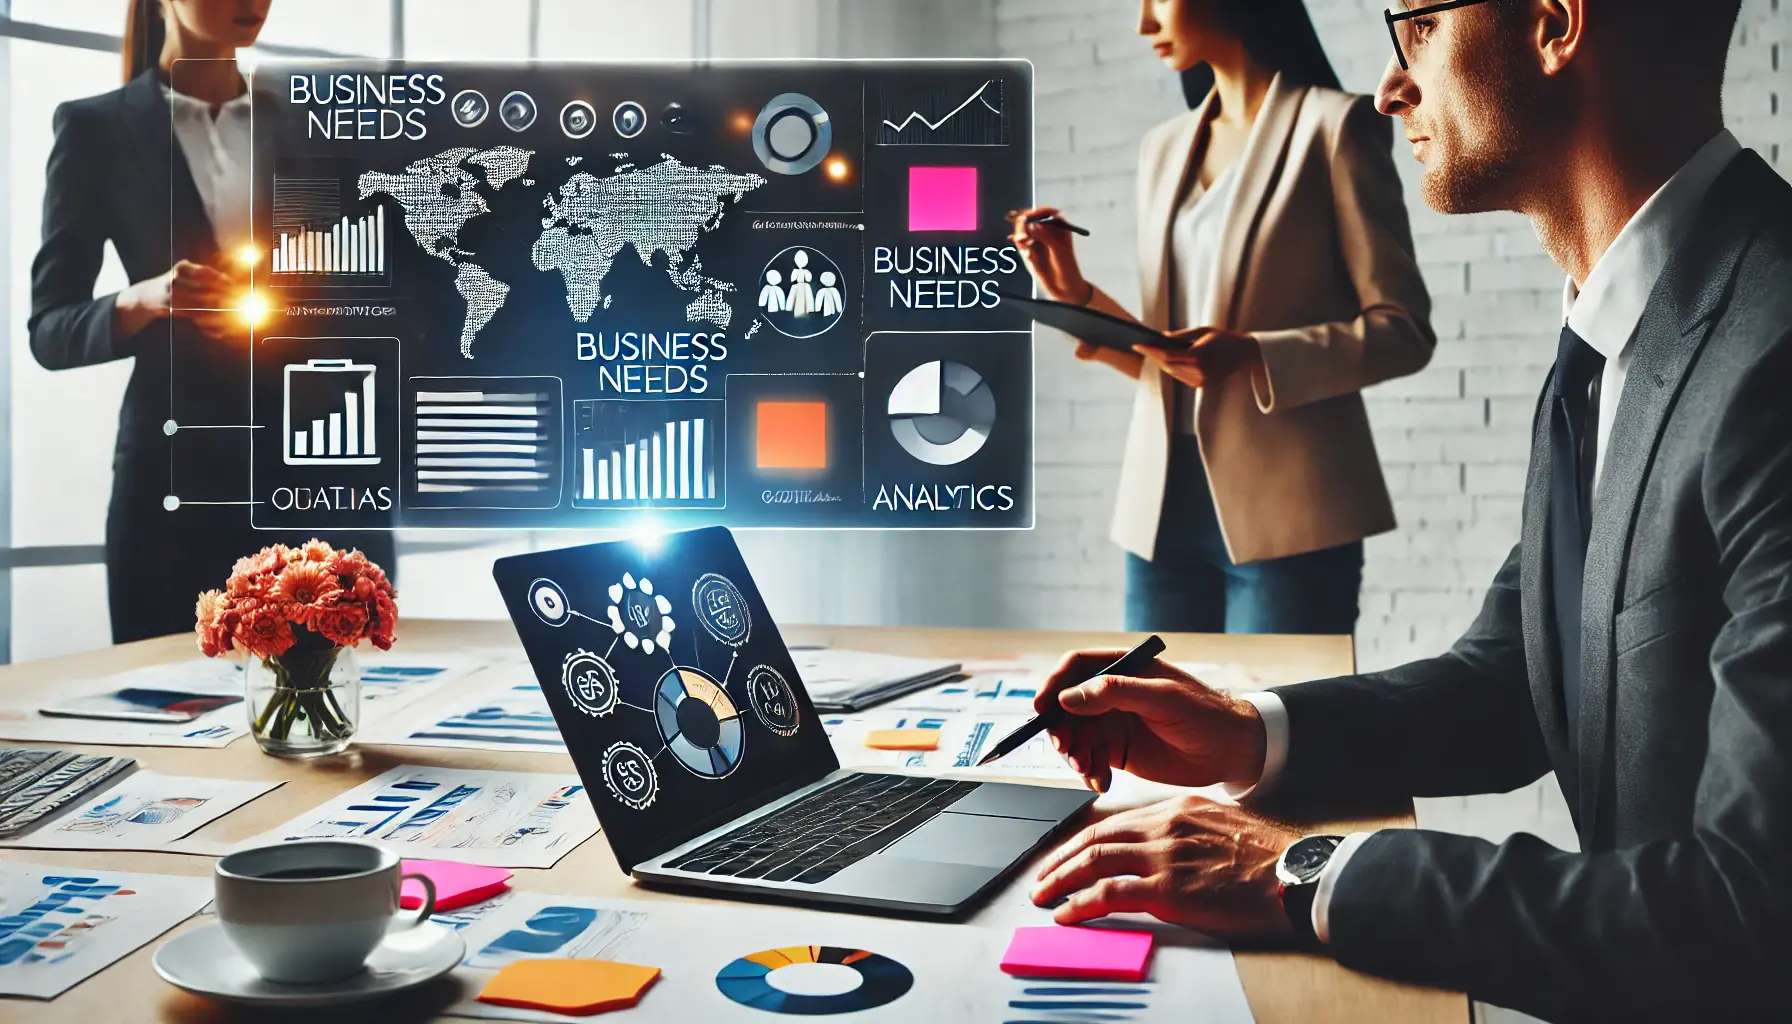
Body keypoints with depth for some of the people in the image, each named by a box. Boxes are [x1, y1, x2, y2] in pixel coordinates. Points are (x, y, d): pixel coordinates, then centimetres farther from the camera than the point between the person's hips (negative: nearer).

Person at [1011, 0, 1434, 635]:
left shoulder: (1333, 126, -2)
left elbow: (1404, 330, -6)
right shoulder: (1164, 149, 16)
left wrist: (1254, 356, -19)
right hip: (1163, 509, 5)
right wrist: (1074, 294, 2)